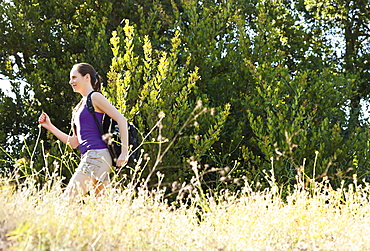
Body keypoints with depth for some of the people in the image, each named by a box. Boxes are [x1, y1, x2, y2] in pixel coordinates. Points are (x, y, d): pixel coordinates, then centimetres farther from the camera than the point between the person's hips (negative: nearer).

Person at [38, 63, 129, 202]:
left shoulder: (95, 97, -1)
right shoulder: (80, 106, 24)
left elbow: (121, 119, -11)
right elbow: (74, 142, 23)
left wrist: (124, 153, -16)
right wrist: (49, 126, 21)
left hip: (97, 156, -9)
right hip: (87, 158, 9)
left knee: (68, 199, -14)